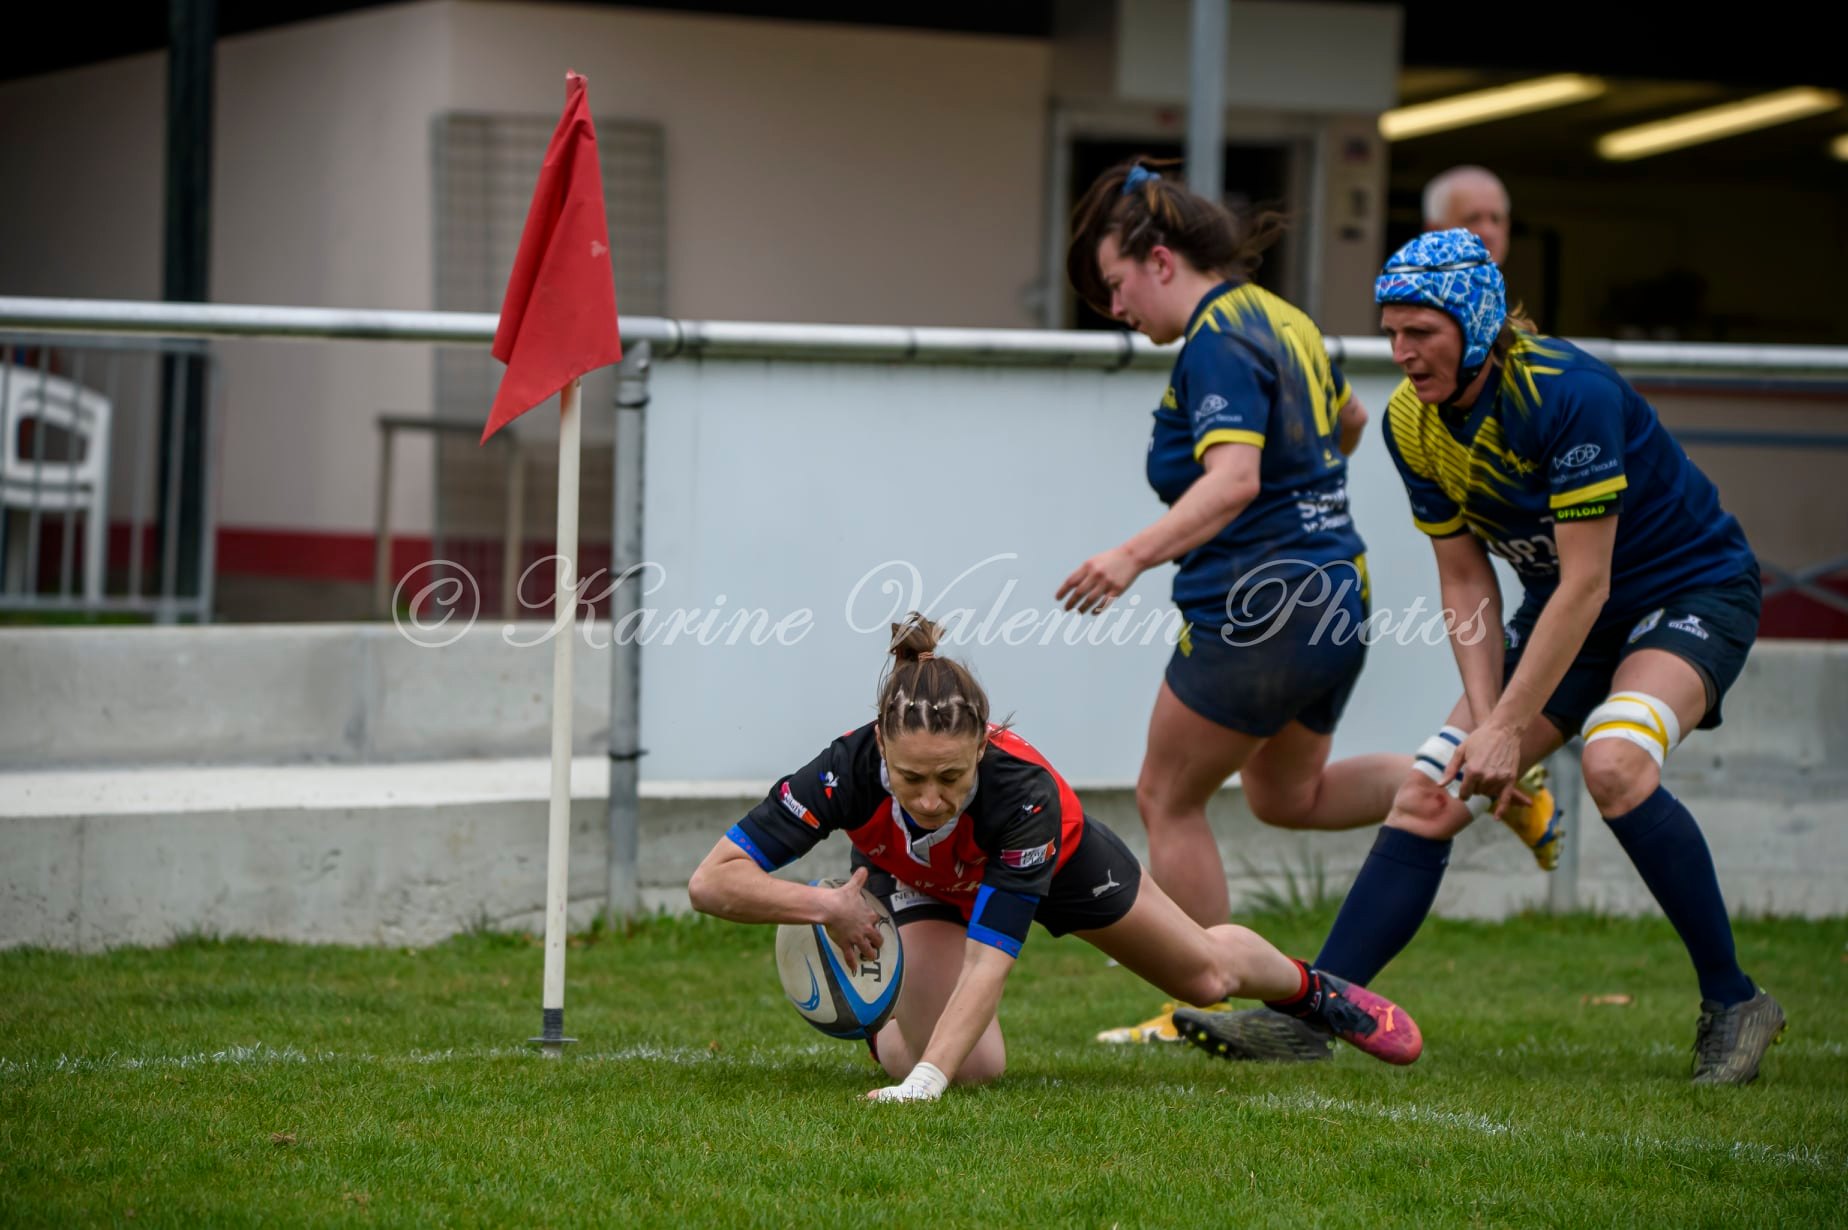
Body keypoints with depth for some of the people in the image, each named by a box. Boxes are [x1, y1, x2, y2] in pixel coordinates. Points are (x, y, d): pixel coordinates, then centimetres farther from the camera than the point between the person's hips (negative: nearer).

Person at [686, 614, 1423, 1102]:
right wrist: (827, 905, -56)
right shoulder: (848, 773, -43)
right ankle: (884, 1032, 16)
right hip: (917, 881, 0)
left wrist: (927, 1080, -60)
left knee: (1205, 974, 17)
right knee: (972, 1066, -19)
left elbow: (990, 958, -48)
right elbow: (711, 882, -43)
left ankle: (1311, 991, 51)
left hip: (1051, 853, 0)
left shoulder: (1021, 790, -47)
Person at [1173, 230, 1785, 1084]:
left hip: (1692, 592, -7)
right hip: (1562, 611, 7)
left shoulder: (1568, 394, -29)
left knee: (1613, 760, -33)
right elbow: (1465, 581, -1)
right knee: (1427, 797, -7)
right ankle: (1309, 1017, -8)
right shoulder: (1412, 423, -8)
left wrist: (1508, 727, -27)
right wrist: (1484, 717, -14)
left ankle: (1733, 1002, -20)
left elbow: (1585, 583, -28)